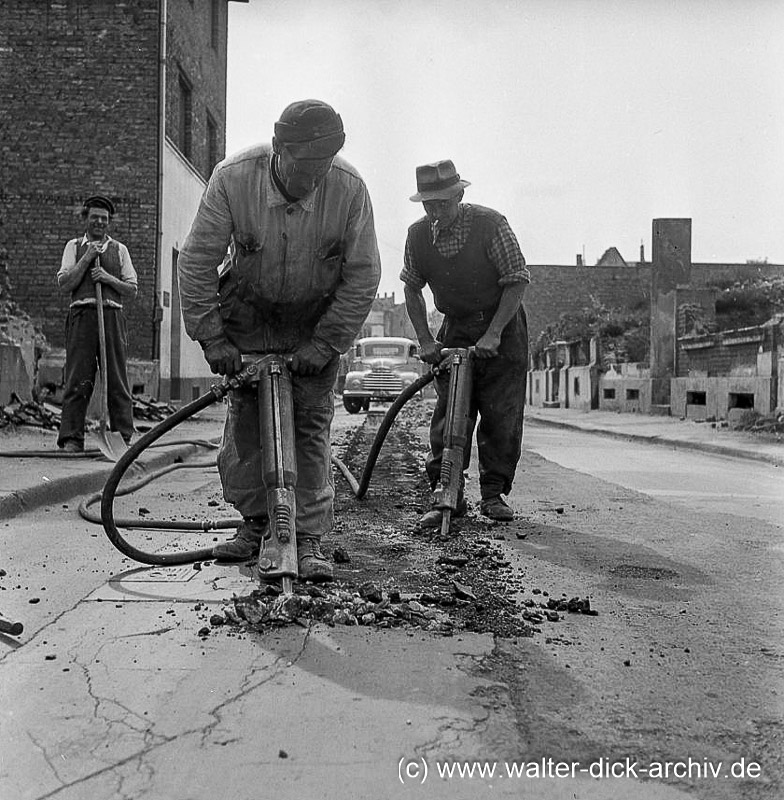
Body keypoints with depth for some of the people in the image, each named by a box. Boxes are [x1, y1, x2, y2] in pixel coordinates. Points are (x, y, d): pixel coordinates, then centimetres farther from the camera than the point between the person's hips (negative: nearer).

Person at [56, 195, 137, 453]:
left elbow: (132, 290, 11)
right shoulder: (74, 246, 16)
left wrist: (108, 278, -5)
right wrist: (87, 258, -3)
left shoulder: (119, 249, 17)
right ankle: (71, 438, -2)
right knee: (78, 379, -5)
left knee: (117, 378, -2)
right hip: (82, 315, -1)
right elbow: (63, 284, 3)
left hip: (112, 316, 1)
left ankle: (124, 436, 2)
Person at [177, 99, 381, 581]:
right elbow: (197, 262, -15)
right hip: (248, 315, 1)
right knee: (244, 416, 0)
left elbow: (363, 276, -15)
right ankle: (254, 523, 16)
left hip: (317, 320, -1)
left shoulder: (350, 189, -23)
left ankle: (309, 540, -1)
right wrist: (212, 338, -18)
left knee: (311, 423, -7)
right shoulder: (233, 178, -23)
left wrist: (323, 345, -18)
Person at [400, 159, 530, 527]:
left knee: (501, 414, -3)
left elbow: (517, 281, -13)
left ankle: (494, 494, 8)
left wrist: (494, 334, -20)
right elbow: (412, 289, 7)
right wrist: (425, 340, -1)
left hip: (502, 326, -2)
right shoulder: (418, 234, -5)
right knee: (448, 414, -4)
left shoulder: (490, 223, -16)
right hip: (455, 329, 3)